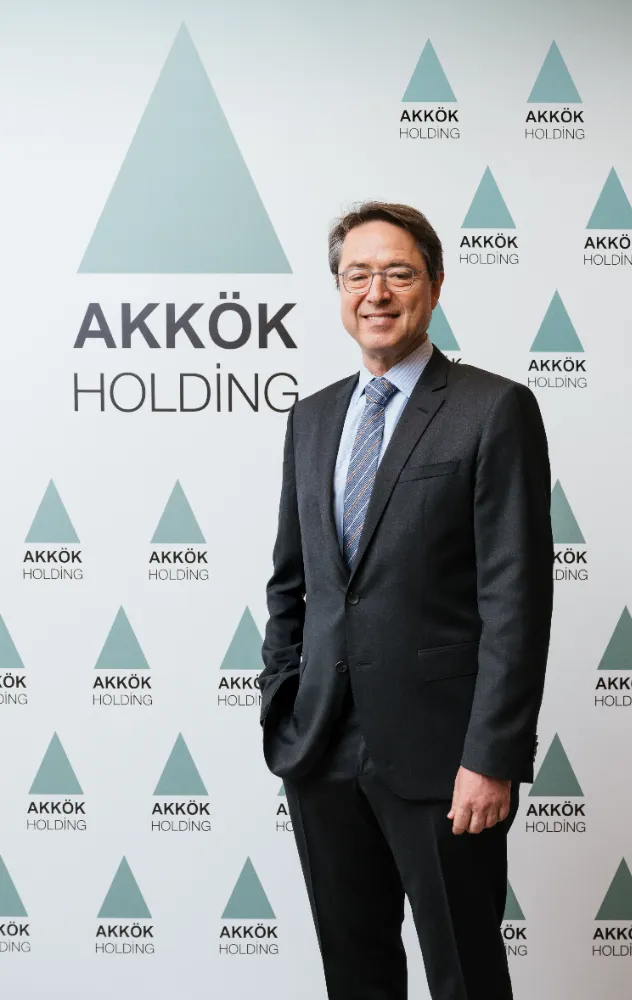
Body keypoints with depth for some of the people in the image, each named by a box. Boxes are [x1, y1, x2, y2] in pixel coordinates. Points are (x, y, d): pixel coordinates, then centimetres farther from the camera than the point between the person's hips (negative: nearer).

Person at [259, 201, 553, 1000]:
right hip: (320, 750, 6)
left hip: (437, 753, -5)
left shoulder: (495, 410, -7)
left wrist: (493, 756, -16)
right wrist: (278, 709, 9)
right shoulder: (311, 418, 12)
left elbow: (518, 595, -12)